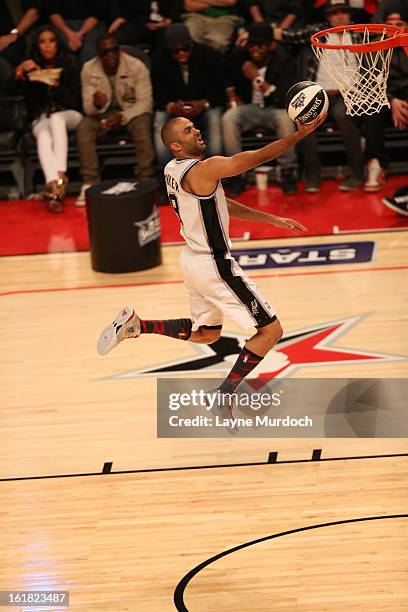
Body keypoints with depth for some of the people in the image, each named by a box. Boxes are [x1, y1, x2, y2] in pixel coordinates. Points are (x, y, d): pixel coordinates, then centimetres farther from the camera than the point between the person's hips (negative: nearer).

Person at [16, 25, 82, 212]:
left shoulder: (69, 64, 1)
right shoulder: (32, 67, 3)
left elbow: (74, 100, -5)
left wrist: (56, 86, -24)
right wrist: (21, 73, -19)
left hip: (68, 115, 0)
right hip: (41, 119, 0)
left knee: (56, 118, -35)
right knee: (43, 136, -34)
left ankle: (60, 175, -47)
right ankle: (53, 186, -55)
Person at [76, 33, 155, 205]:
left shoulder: (137, 67, -16)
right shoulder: (89, 70, -9)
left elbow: (145, 102, -17)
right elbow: (88, 108, -7)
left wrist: (123, 117, -33)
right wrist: (96, 104, -33)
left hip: (132, 111, -2)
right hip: (103, 113, 2)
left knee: (142, 125, -35)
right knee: (84, 128, -27)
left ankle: (145, 181, -29)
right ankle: (89, 183, -25)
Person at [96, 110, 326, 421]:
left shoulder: (173, 170, 6)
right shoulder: (203, 169, -23)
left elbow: (223, 204, 13)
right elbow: (259, 157, -23)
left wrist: (274, 220, 14)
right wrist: (300, 134, -21)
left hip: (193, 259, 9)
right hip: (215, 266, -9)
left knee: (205, 333, 28)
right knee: (271, 330, -2)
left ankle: (133, 324, 20)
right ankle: (225, 395, -6)